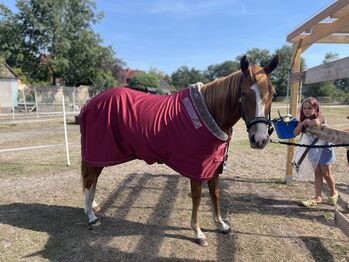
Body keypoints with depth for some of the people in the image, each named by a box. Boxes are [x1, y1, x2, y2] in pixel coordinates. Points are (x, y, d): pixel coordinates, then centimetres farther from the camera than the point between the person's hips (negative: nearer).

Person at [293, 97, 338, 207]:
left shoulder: (320, 116, -17)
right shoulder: (303, 120, 1)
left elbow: (316, 122, -43)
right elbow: (296, 133, -10)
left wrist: (308, 123, -22)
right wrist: (303, 123, -22)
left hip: (324, 147, -5)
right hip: (313, 148, 5)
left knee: (326, 173, 4)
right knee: (317, 173, 8)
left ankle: (333, 193, 30)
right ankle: (317, 198, 12)